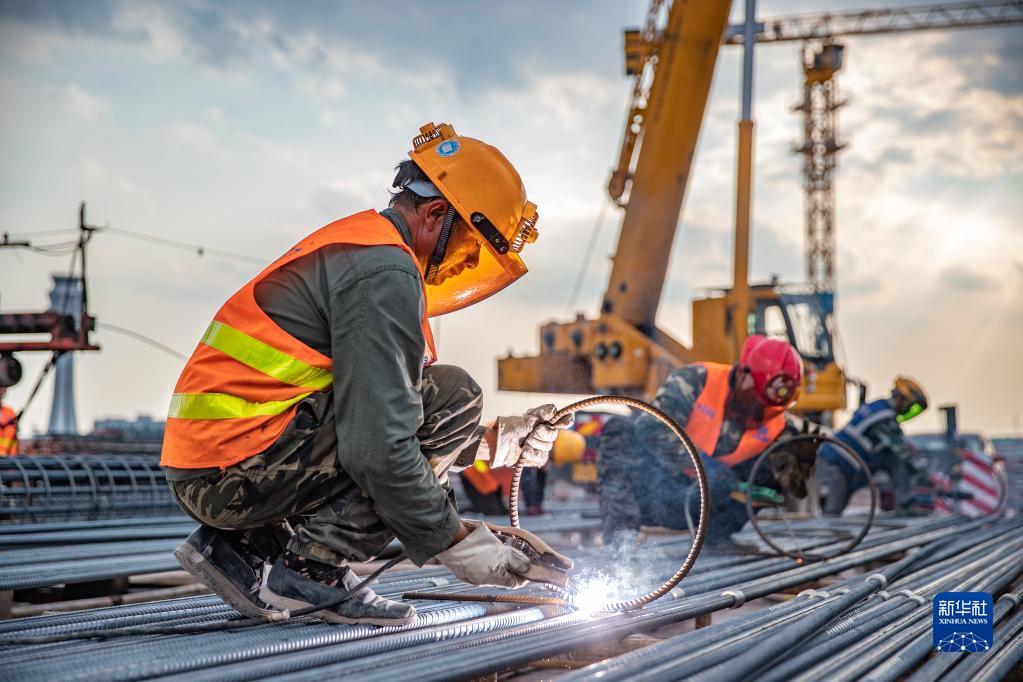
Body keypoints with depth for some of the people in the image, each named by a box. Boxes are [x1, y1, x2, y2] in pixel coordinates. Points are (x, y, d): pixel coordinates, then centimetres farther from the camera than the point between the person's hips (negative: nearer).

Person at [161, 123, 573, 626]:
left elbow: (376, 413, 23)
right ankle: (307, 564, -8)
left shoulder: (351, 246, 20)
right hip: (240, 467, -10)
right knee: (452, 397, -8)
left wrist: (497, 443, 17)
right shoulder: (386, 272, -13)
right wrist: (455, 544, -11)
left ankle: (249, 545, 11)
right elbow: (379, 446, -20)